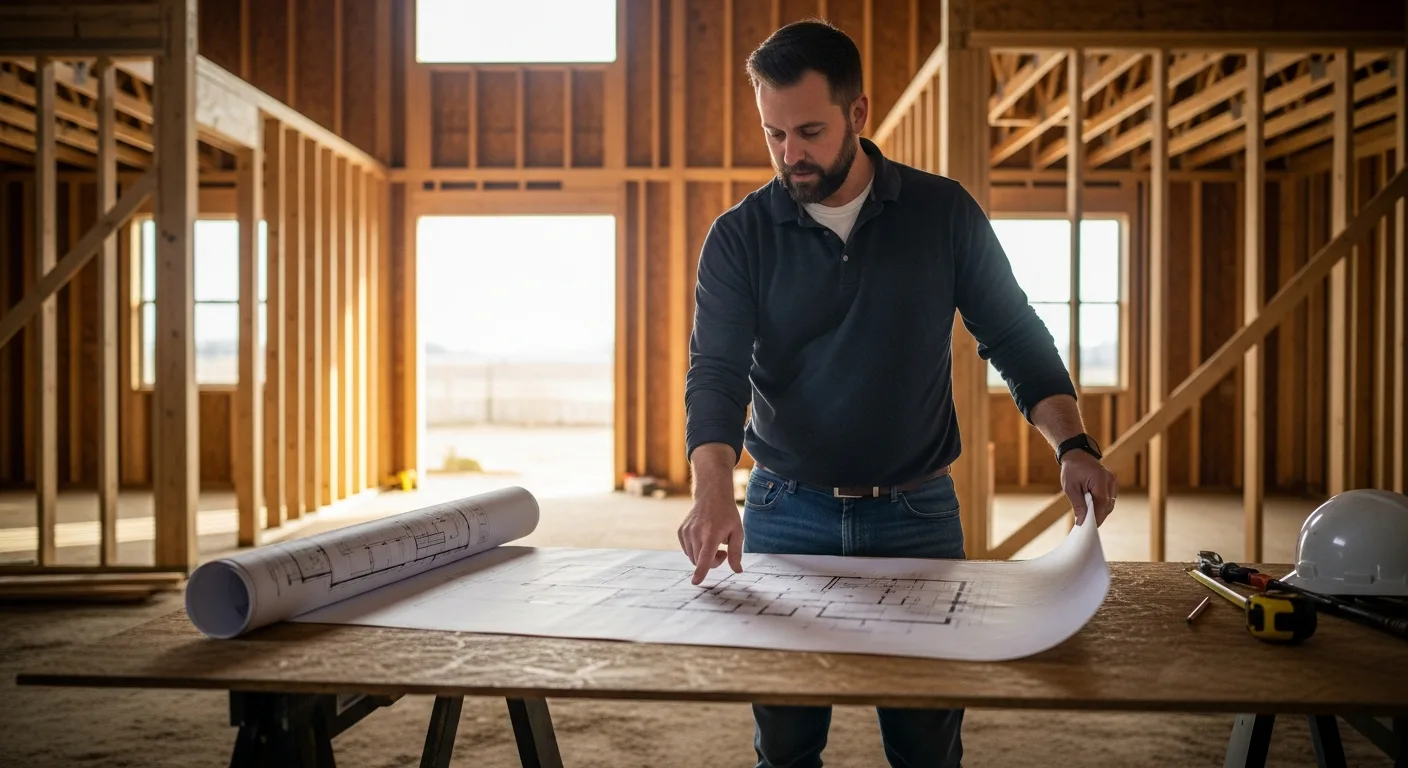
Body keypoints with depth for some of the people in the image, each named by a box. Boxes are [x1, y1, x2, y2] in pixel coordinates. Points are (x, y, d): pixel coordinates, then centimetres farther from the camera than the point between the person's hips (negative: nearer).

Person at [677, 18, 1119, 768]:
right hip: (787, 515, 0)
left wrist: (1071, 444, -13)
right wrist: (714, 490, -31)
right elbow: (715, 370, -14)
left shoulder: (944, 212, -1)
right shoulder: (739, 236, -4)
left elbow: (1014, 336, 2)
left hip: (917, 514, 0)